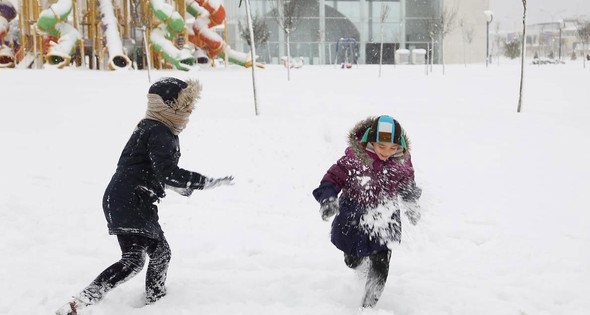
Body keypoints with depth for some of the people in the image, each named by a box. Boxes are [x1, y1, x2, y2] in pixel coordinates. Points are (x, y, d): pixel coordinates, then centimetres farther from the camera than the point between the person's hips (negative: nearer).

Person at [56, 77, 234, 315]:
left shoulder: (152, 129, 18)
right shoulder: (159, 134, -14)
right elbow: (168, 173, -27)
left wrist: (181, 186, 25)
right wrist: (206, 183, -28)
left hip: (139, 205, 11)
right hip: (128, 204, -11)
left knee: (161, 252, 18)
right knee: (133, 260, -15)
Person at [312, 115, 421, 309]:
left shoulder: (402, 162, -11)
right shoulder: (354, 157, -21)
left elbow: (408, 186, 5)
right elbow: (333, 177, -17)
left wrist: (411, 202, -12)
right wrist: (327, 197, -35)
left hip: (384, 222, 1)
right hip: (353, 220, 0)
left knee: (380, 267, -7)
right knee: (352, 261, 21)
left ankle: (367, 308, 10)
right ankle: (362, 258, 60)